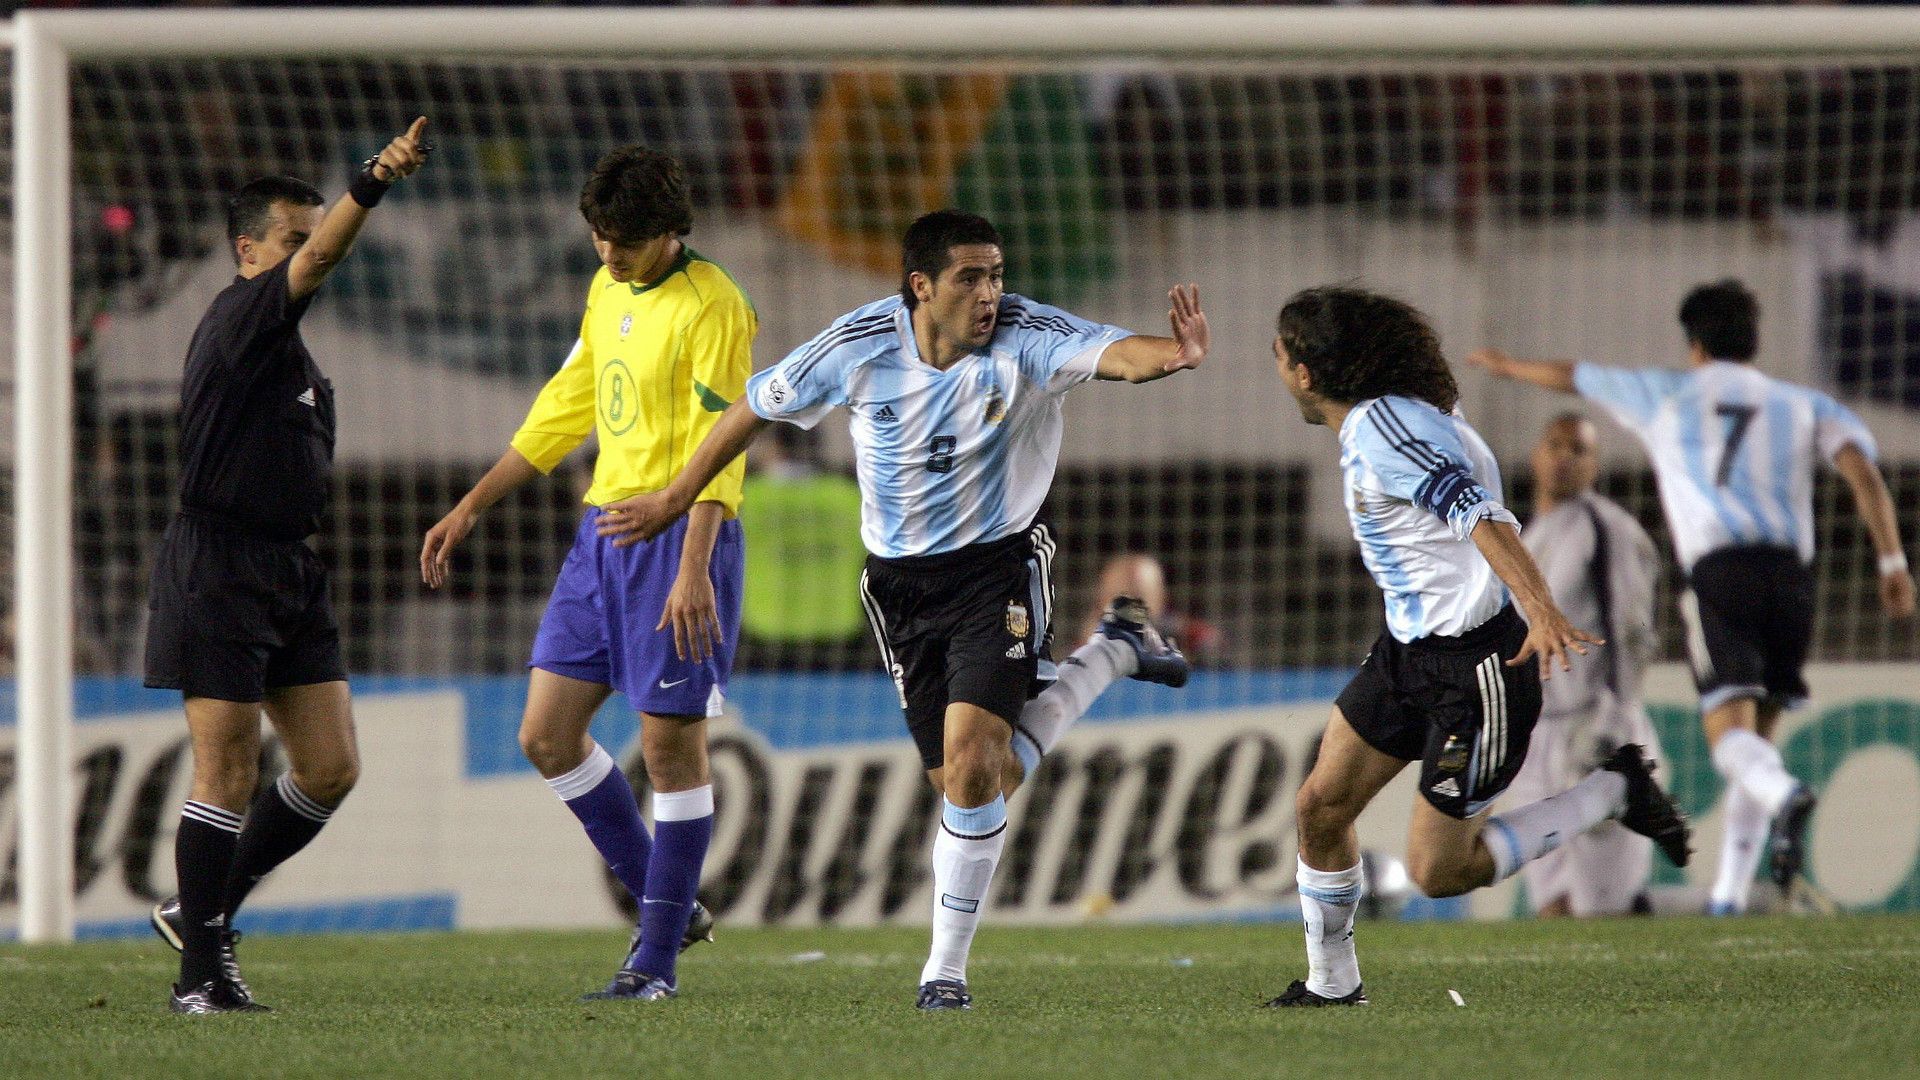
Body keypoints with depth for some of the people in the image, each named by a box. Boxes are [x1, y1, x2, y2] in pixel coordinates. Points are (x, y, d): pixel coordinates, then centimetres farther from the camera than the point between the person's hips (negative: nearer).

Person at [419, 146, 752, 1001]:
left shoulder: (711, 306, -12)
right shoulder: (607, 292, 13)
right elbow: (564, 410, 22)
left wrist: (693, 571, -27)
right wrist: (471, 507, 21)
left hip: (680, 535, -8)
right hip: (601, 529, 9)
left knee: (671, 742, -4)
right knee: (546, 735, 5)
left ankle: (657, 959, 4)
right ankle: (666, 904, 18)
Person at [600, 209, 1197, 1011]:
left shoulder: (1025, 337, -18)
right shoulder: (860, 347, -12)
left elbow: (1111, 353, -39)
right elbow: (755, 408, 4)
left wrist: (1172, 354, -62)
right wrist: (674, 500, 12)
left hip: (999, 566, -3)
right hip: (903, 580, 3)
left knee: (972, 763, -19)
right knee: (979, 780, 5)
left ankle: (946, 968, 0)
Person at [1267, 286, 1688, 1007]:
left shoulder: (1381, 427, -22)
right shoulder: (1373, 421, 8)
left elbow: (1480, 515, -32)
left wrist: (1540, 611, -43)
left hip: (1475, 667, -10)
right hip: (1408, 651, 10)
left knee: (1439, 871, -5)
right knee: (1319, 808, 7)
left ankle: (1612, 794, 6)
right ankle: (1331, 983, 21)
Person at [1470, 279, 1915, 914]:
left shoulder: (1667, 394, 21)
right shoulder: (1803, 405, 22)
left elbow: (1568, 377, 35)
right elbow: (1861, 469, 4)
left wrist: (1507, 366, 55)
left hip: (1718, 574, -3)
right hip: (1791, 571, 3)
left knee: (1730, 730, -14)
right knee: (1760, 732, 15)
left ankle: (1786, 796, -48)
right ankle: (1731, 892, 10)